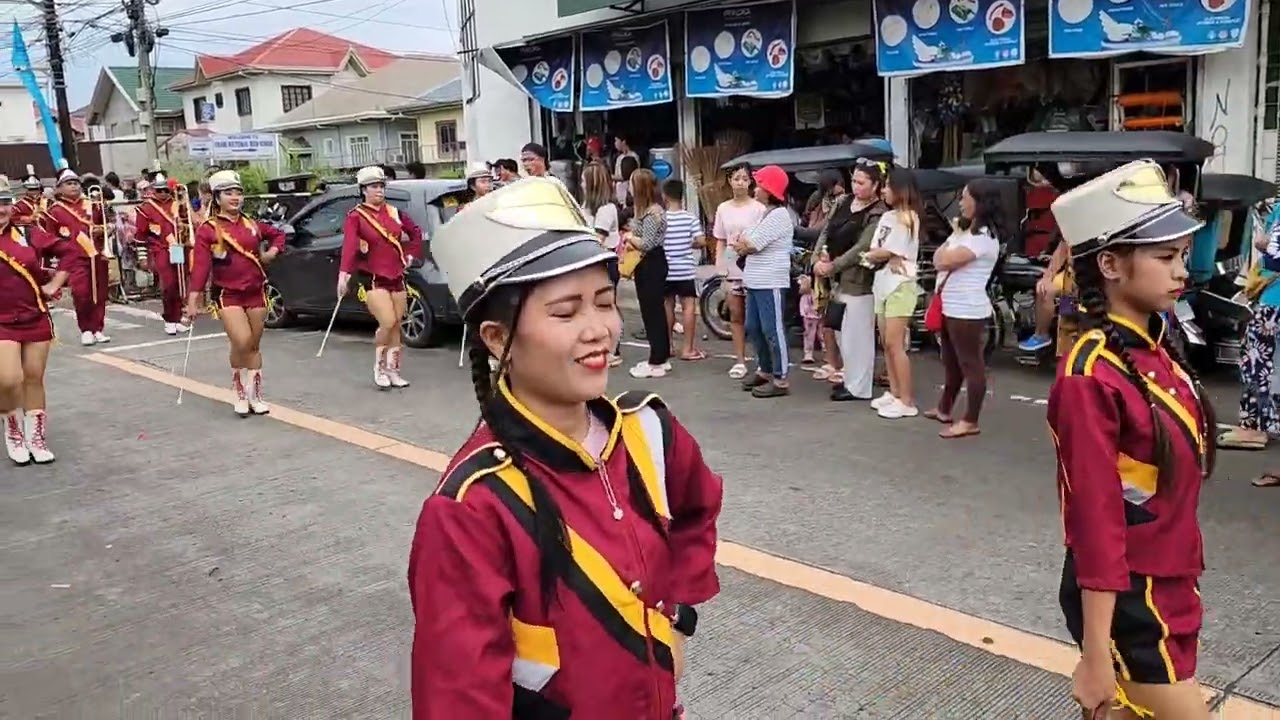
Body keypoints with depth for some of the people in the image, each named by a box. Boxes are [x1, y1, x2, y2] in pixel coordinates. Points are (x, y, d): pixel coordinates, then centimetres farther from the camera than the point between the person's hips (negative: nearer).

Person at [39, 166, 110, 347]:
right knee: (81, 293, -13)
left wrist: (102, 230, 2)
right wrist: (64, 247, -6)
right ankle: (86, 330, 0)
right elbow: (49, 238, 5)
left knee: (99, 294, 5)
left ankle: (98, 329, 15)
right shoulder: (54, 211, 2)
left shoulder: (92, 205, 12)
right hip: (74, 258, -4)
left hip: (97, 255, 4)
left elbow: (105, 224, 23)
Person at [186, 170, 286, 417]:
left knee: (254, 346, 9)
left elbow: (277, 234, 27)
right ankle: (239, 392, 3)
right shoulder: (207, 229, -6)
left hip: (255, 292, 5)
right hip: (227, 293, -4)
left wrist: (272, 252, 7)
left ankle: (255, 396, 19)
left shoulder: (251, 225, 8)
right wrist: (194, 298, -18)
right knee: (242, 342, -19)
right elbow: (200, 265, -12)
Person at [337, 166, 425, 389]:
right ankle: (379, 367, 5)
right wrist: (344, 275, -33)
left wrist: (410, 255, 12)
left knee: (396, 326, 7)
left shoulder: (394, 212, 8)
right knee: (387, 323, -15)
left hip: (397, 277, 5)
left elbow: (416, 232, 23)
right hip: (373, 279, -5)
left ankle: (393, 371, 18)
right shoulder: (355, 217, -7)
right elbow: (349, 246, -21)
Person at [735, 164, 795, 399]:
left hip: (771, 282, -10)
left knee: (773, 330, -6)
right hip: (756, 281, 10)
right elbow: (748, 243, 16)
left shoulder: (778, 216, -14)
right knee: (753, 328, 16)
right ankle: (765, 370, 28)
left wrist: (743, 241, 3)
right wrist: (745, 244, -5)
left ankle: (780, 380, -2)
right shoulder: (768, 214, 19)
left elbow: (751, 245, -17)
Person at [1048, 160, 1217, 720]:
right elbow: (1095, 522, -22)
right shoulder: (1093, 376, -22)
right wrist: (1096, 656, -18)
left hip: (1170, 586, 8)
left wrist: (1183, 585, 19)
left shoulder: (1158, 350, 4)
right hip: (1127, 600, -8)